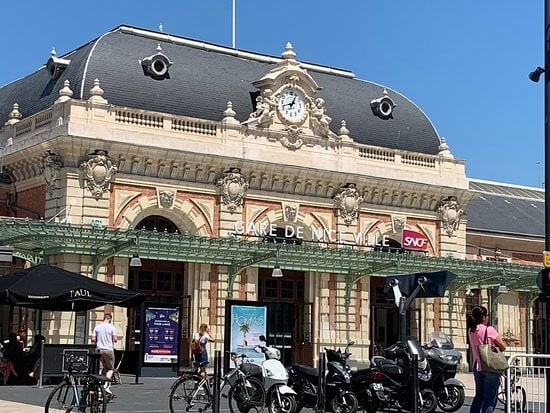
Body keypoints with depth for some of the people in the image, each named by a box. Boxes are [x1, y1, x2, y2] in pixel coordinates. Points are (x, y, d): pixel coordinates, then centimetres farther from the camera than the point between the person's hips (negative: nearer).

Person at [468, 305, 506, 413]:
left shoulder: (471, 330, 5)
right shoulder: (489, 330, -14)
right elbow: (503, 346, -11)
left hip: (477, 367, 7)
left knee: (479, 396, 19)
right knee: (489, 399, -1)